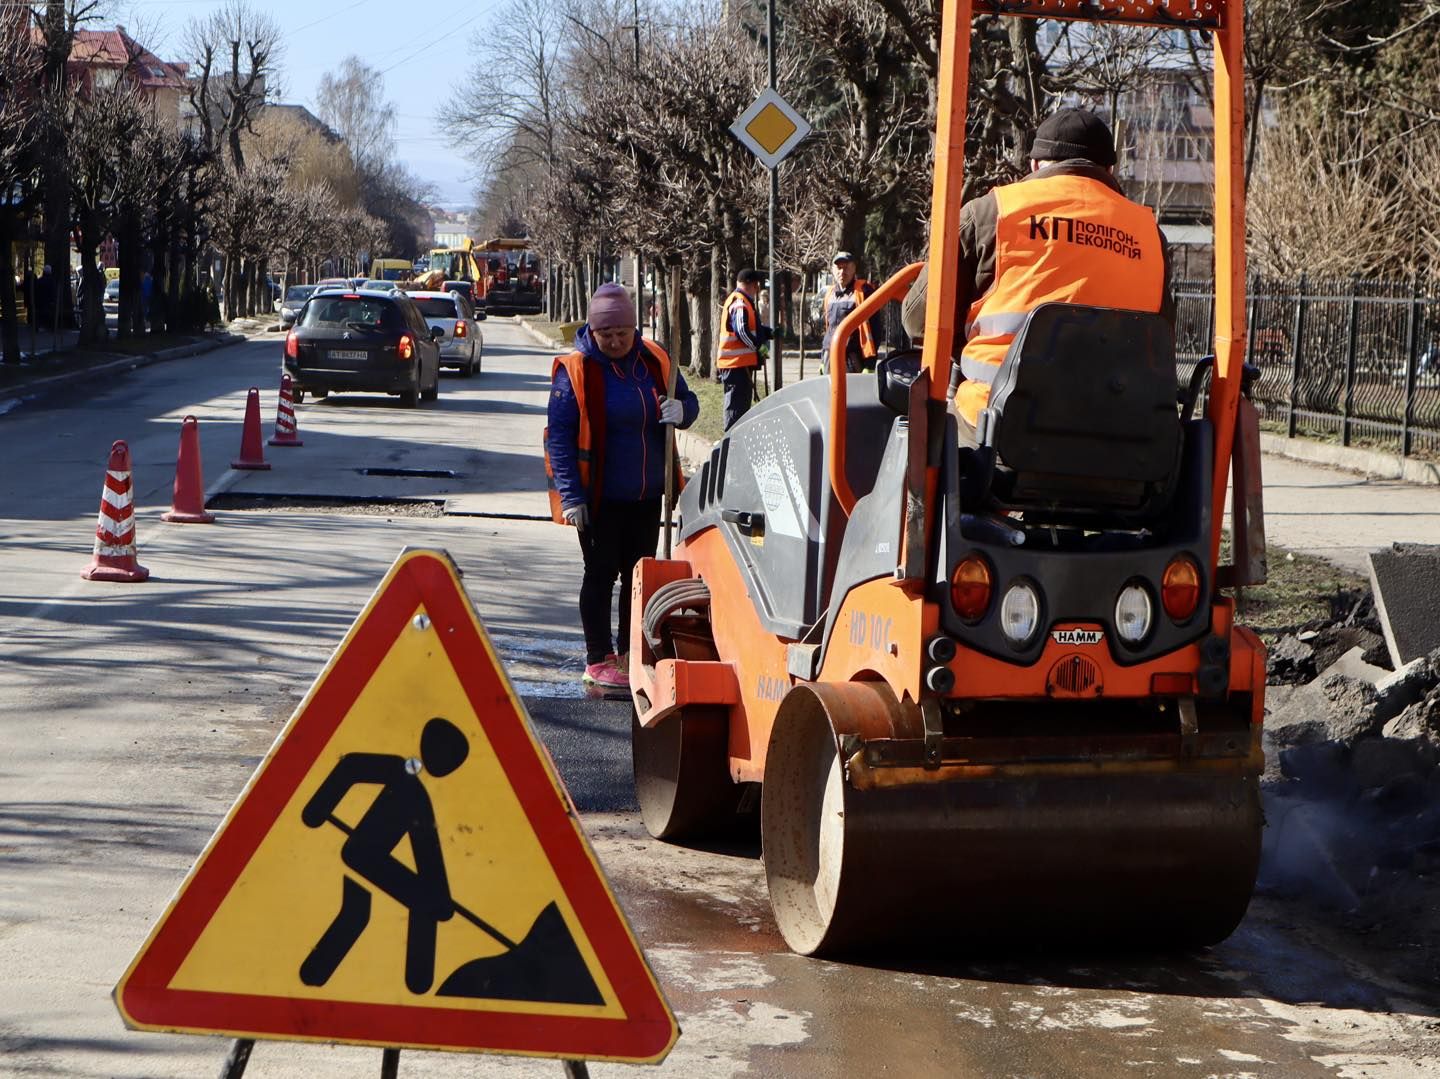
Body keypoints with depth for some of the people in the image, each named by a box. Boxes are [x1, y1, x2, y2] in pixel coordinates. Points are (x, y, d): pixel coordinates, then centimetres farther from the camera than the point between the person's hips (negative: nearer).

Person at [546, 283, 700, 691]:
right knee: (601, 574, 2)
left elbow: (688, 401, 14)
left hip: (647, 494, 5)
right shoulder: (575, 370, -11)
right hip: (600, 497, -5)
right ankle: (599, 662, 10)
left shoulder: (655, 361, 2)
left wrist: (681, 409, -13)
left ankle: (630, 653, 25)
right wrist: (571, 496, -17)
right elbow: (558, 435, -12)